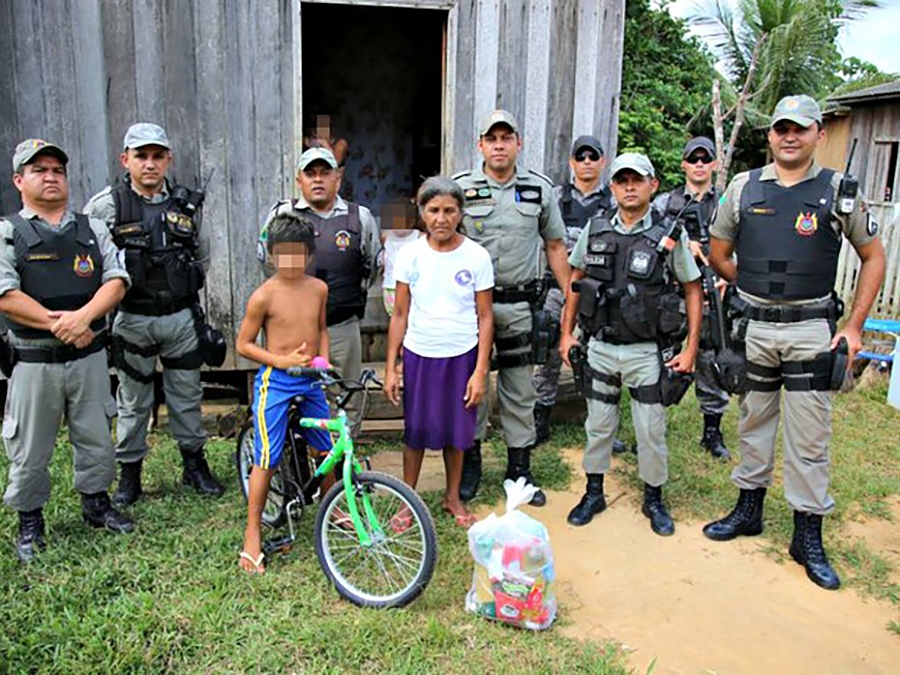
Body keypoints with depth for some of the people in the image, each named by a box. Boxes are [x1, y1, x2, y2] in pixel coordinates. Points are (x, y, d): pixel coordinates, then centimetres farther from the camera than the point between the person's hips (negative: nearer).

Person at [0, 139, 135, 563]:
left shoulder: (92, 229, 8)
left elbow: (116, 281, -2)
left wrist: (83, 316, -18)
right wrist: (57, 325, -17)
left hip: (89, 356, 3)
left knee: (96, 437, 13)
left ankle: (96, 503, 33)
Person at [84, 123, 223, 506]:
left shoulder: (187, 205, 4)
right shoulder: (106, 205, -7)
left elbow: (202, 254, 19)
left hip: (181, 317, 3)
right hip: (133, 320, -2)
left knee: (187, 395, 11)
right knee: (133, 402, 8)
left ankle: (195, 466, 27)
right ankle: (129, 473, 23)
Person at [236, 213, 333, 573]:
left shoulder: (318, 289, 2)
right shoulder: (264, 295, -12)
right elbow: (243, 344, -6)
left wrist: (324, 361, 4)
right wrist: (282, 360, -16)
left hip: (310, 382, 5)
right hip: (275, 382, -5)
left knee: (327, 452, 13)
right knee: (266, 461, -3)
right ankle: (253, 534, 14)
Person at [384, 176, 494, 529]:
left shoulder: (477, 256, -7)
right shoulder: (410, 255, -4)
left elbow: (485, 317, -3)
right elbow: (400, 314, 1)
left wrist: (480, 371, -7)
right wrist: (390, 368, -1)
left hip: (461, 357, 0)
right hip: (419, 355, 1)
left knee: (456, 431, 12)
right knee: (416, 430, 9)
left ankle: (453, 497, 33)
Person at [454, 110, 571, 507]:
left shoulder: (540, 189, 4)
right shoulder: (461, 187, -1)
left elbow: (555, 246, 11)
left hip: (520, 303, 1)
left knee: (520, 391, 8)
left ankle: (520, 467, 22)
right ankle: (470, 462, 24)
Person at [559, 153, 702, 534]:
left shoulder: (670, 235, -6)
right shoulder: (595, 230, 1)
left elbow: (693, 290, -1)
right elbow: (576, 280, 10)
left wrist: (691, 348, -6)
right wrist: (567, 332, 6)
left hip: (647, 352, -2)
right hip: (600, 348, 2)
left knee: (651, 431, 7)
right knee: (598, 426, 13)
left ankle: (654, 499, 27)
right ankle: (594, 493, 29)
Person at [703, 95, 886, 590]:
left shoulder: (839, 192, 0)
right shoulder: (744, 188, 3)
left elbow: (874, 257, 6)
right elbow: (718, 254, 12)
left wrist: (854, 326, 0)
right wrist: (755, 290, 8)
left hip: (811, 330, -1)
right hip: (753, 327, 2)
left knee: (809, 437, 3)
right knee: (753, 422, 14)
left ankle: (809, 538, 15)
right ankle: (748, 509, 30)